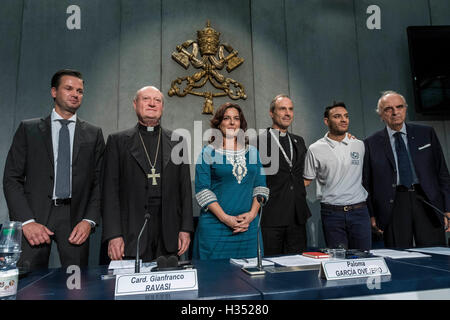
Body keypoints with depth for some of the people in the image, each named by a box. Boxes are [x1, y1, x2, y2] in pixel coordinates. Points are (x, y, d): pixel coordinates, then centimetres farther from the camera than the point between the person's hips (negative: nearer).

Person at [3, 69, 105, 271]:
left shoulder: (93, 134, 10)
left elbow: (99, 182, 7)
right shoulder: (28, 129, 9)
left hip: (75, 217, 0)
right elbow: (11, 179, 4)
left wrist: (89, 220, -5)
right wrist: (27, 221, -7)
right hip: (34, 215, 0)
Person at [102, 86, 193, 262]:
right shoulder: (118, 141, 6)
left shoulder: (176, 141, 10)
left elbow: (185, 188, 8)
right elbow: (111, 190, 1)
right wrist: (113, 234, -6)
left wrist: (186, 229, 3)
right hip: (131, 233, -1)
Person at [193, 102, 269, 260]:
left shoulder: (252, 151, 11)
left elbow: (260, 186, 9)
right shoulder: (208, 152, 0)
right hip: (215, 227, -3)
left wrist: (252, 213, -6)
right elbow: (202, 190, -6)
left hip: (249, 227, 3)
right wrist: (225, 218, -14)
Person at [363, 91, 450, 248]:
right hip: (394, 205, -1)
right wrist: (372, 215, -1)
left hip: (427, 203, 2)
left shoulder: (426, 133, 10)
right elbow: (367, 182, 4)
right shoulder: (371, 144, 4)